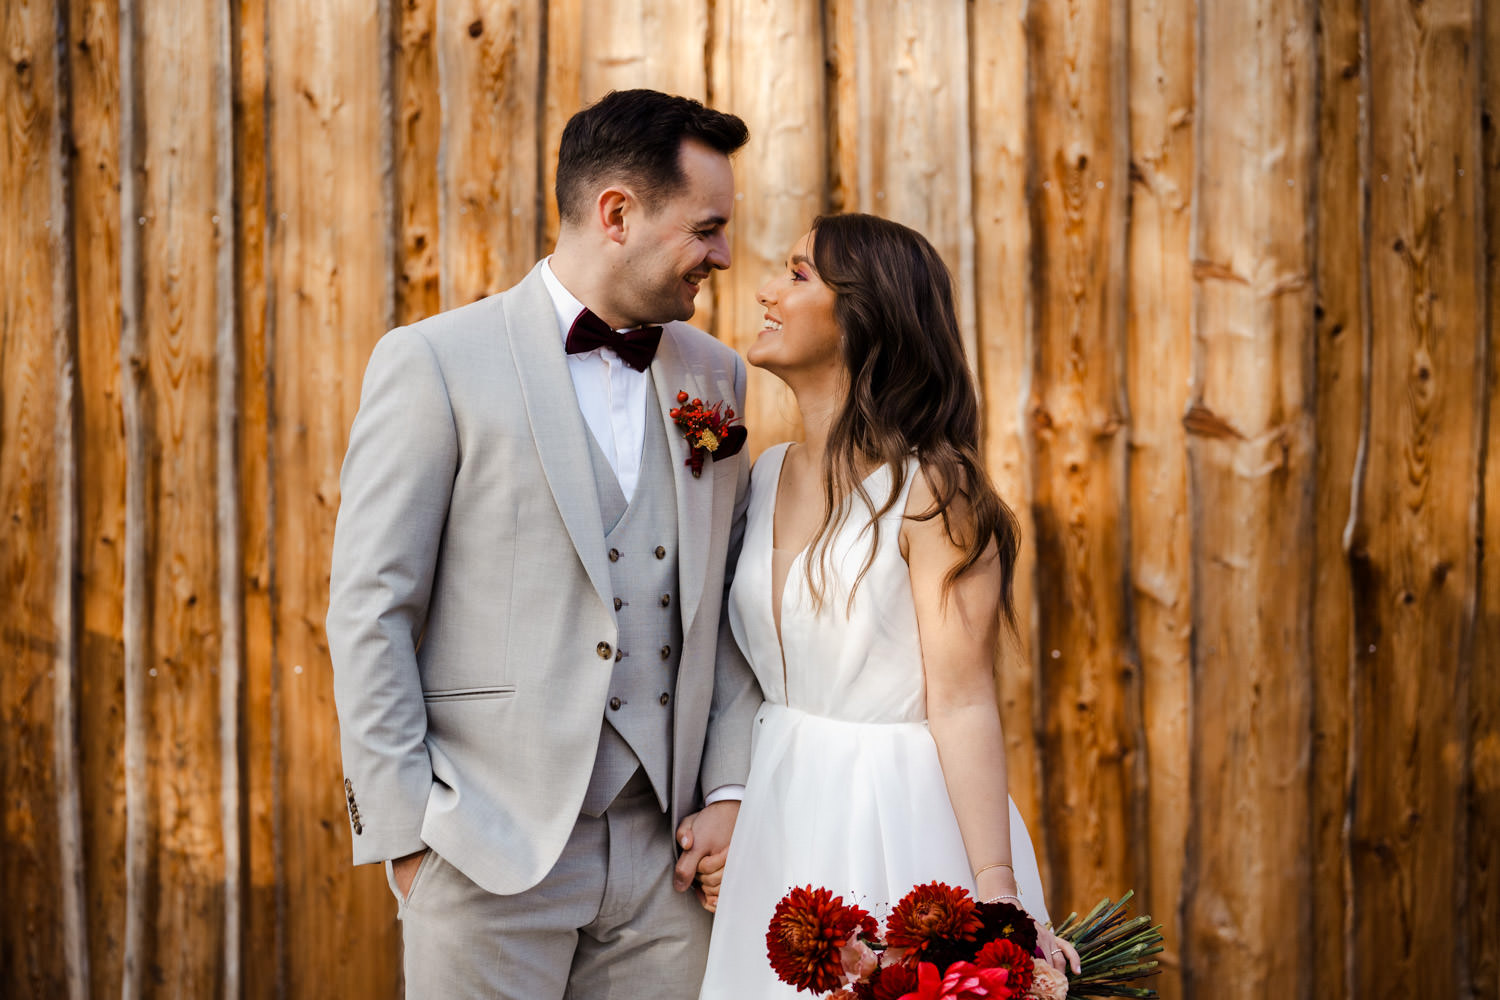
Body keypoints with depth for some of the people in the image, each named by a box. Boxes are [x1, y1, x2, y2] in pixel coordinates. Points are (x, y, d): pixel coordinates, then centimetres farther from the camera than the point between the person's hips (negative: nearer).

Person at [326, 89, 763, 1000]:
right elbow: (370, 606, -5)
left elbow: (733, 607, 14)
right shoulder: (435, 362, -4)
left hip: (666, 855, 4)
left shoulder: (716, 377, 12)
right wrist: (404, 829, -9)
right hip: (491, 848, -4)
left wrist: (730, 793, 4)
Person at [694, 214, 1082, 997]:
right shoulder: (767, 476, 6)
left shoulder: (930, 489, -14)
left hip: (894, 823, -6)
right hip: (778, 820, 7)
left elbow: (962, 703, -18)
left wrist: (998, 892, -23)